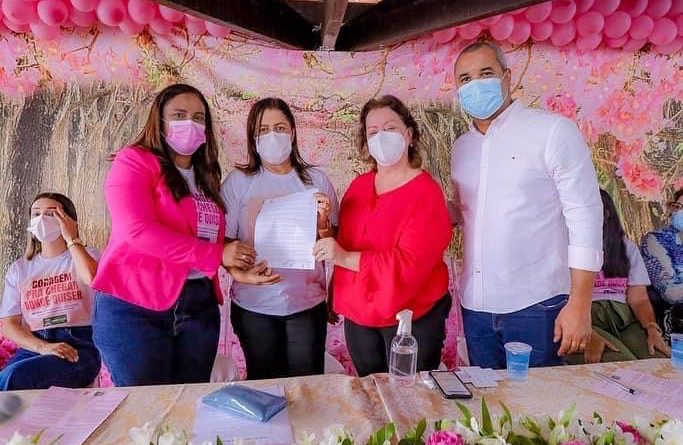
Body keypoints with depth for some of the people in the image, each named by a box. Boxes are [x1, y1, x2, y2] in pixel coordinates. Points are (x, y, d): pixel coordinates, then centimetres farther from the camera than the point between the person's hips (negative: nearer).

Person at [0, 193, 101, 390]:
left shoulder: (87, 255, 11)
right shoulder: (18, 269, 19)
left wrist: (71, 238, -5)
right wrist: (43, 347, -11)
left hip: (80, 346, -3)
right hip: (33, 348, 3)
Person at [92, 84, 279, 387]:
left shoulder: (205, 177, 16)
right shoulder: (135, 161, -4)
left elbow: (214, 239, 11)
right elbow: (139, 230, -18)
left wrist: (238, 269, -9)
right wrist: (217, 255, -17)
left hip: (198, 306, 6)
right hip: (134, 307, -6)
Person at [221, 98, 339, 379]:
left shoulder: (316, 179, 1)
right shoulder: (238, 181, -3)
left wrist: (323, 223, -16)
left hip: (307, 303, 1)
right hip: (253, 306, 0)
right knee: (262, 384, 15)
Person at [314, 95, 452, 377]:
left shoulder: (426, 193, -14)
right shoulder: (358, 186, 5)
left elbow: (410, 263, -24)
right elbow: (343, 245, 13)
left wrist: (346, 258, -29)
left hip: (412, 318, -5)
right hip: (357, 316, 5)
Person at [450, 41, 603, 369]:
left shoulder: (553, 130, -7)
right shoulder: (461, 147, 10)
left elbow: (585, 216, -10)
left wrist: (579, 304, -14)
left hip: (536, 306, -5)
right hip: (476, 307, 5)